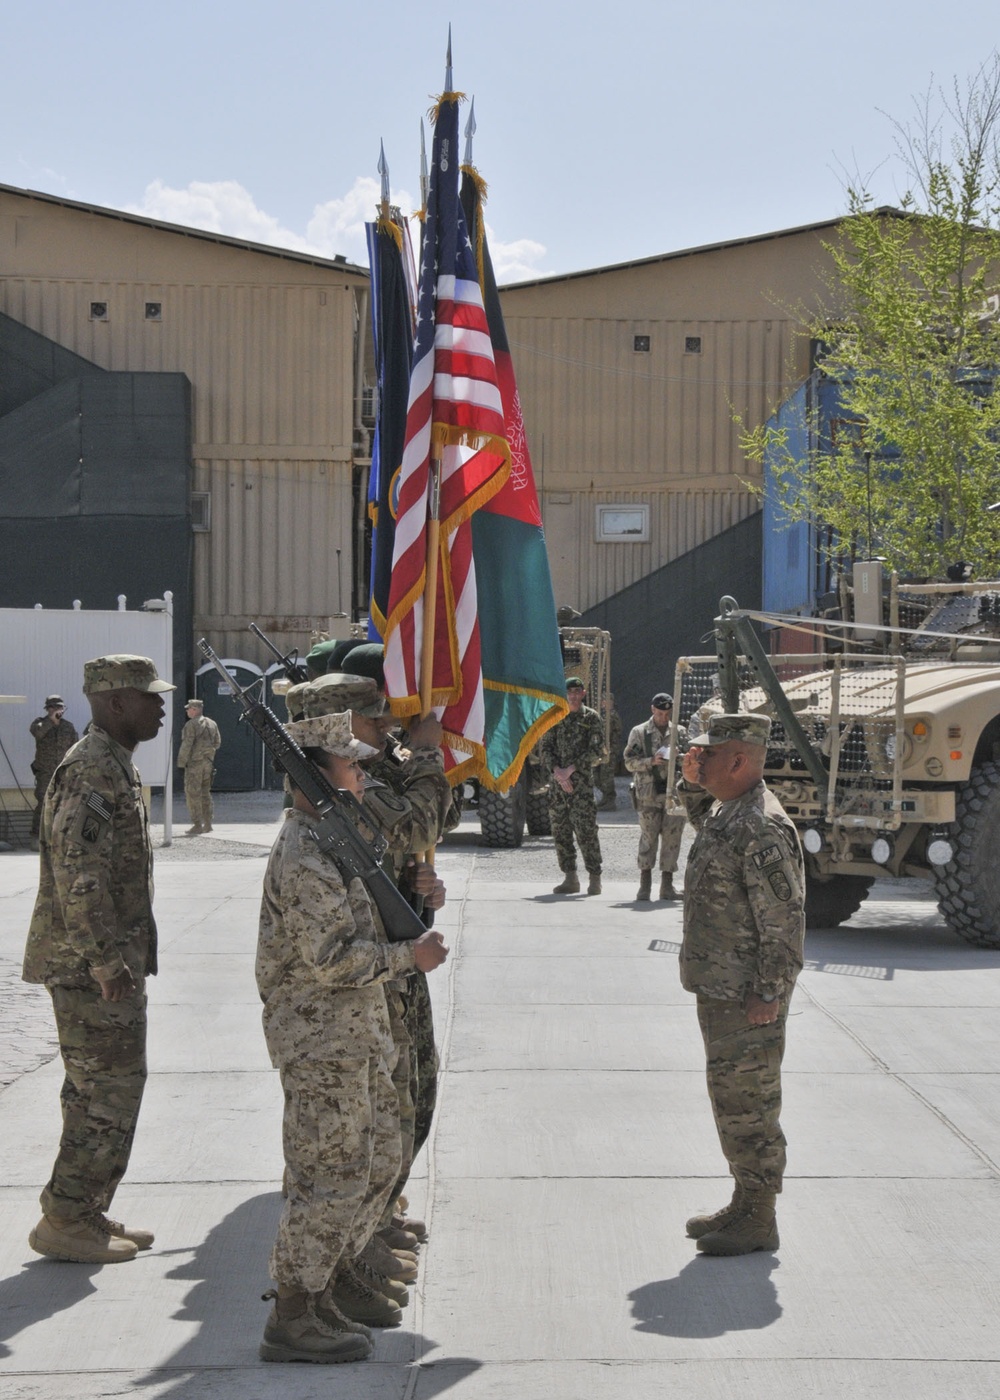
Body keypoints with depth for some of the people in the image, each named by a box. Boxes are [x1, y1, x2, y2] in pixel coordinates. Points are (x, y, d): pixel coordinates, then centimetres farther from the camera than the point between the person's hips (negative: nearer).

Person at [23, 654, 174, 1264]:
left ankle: (88, 1214, 23)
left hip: (113, 960, 10)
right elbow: (78, 874, -24)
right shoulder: (92, 769, -18)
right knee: (110, 1091, -6)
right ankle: (66, 1221, 2)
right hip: (90, 963, -10)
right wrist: (106, 959, -23)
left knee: (102, 1091, 15)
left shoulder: (115, 765, 15)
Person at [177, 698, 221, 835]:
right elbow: (217, 742, 16)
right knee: (205, 792, 15)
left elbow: (186, 745, -16)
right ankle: (207, 823, 16)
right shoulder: (212, 724, 11)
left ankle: (197, 825, -7)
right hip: (208, 762, 8)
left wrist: (181, 762, -11)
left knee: (192, 793, -4)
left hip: (194, 762, -8)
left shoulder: (191, 725, -12)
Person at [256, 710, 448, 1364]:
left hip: (357, 1034, 10)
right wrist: (409, 956, -17)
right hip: (322, 1040, -10)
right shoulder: (306, 856, -20)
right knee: (332, 1173, -6)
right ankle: (292, 1318, 3)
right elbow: (331, 958, -25)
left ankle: (338, 1274, 33)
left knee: (381, 1157, 19)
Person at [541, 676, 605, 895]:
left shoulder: (591, 718, 3)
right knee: (560, 830, 4)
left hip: (582, 781, -4)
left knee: (586, 830, -9)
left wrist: (570, 769, -11)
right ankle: (570, 879, 10)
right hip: (556, 781, 4)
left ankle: (595, 878, -3)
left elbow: (596, 751, -5)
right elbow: (545, 748, 9)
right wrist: (556, 770, -8)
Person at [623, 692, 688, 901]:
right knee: (648, 837, -5)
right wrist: (651, 761, -15)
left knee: (672, 838, 1)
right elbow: (629, 762, 0)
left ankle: (667, 885, 7)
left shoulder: (680, 732, 13)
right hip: (649, 793, -2)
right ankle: (645, 883, 1)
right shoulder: (639, 733, 5)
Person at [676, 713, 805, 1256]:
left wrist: (769, 993, -22)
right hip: (718, 988, 10)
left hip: (747, 997, -10)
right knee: (731, 1100, 18)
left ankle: (759, 1222, 8)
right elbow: (704, 820, 35)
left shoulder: (762, 829, -22)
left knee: (748, 1105, -1)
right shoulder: (726, 811, 9)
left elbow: (785, 920, -23)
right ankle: (745, 1205, 29)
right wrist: (694, 782, 16)